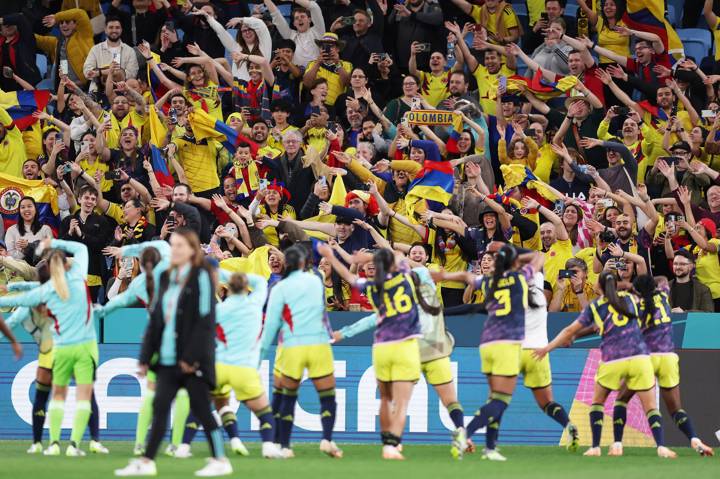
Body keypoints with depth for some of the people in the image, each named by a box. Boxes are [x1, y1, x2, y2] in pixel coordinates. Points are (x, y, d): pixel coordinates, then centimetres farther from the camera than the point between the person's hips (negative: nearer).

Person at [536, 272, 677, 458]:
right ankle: (661, 446, -16)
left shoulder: (594, 307, 10)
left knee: (598, 401, 21)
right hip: (639, 357, 1)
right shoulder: (630, 298, 16)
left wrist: (548, 348, 18)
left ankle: (595, 447, 11)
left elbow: (570, 331, 9)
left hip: (612, 361, -1)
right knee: (650, 406, 2)